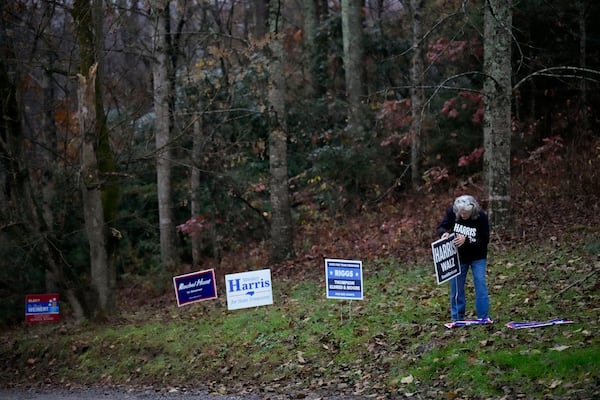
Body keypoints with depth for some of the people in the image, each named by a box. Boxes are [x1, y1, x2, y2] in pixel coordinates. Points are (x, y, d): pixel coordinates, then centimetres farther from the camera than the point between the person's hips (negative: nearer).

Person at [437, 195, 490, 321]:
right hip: (458, 256, 2)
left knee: (480, 284, -11)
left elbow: (485, 240, -22)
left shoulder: (481, 217, -24)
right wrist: (444, 233, -29)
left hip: (477, 257, -2)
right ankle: (457, 318, 18)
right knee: (456, 286, 6)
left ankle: (484, 317, -5)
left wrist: (466, 240, -35)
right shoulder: (452, 212, -18)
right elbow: (441, 227, -5)